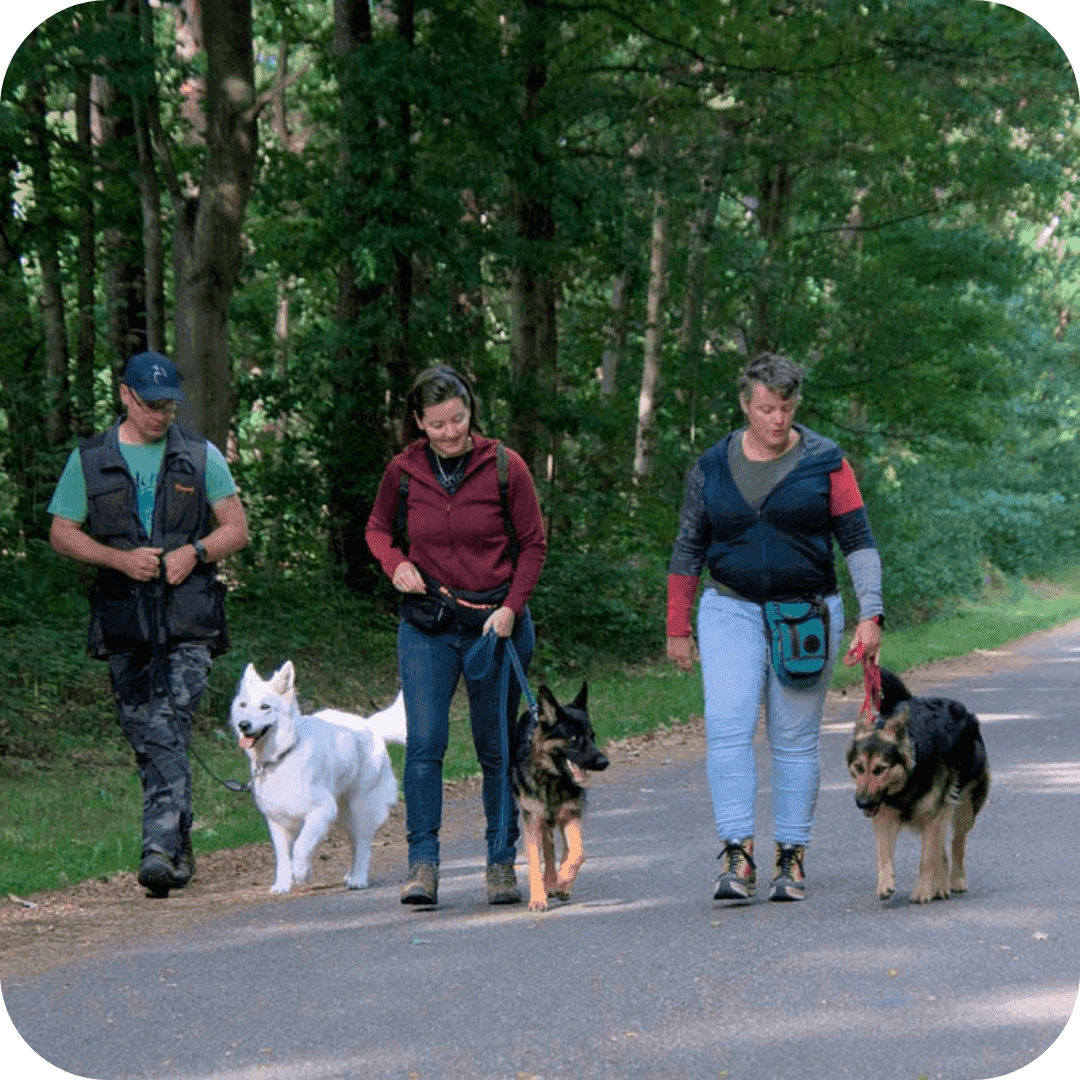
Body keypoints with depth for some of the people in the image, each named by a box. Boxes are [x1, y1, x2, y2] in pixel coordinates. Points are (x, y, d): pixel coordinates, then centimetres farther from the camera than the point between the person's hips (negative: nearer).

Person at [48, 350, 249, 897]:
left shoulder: (201, 457, 9)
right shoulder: (89, 459, 9)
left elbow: (236, 528, 11)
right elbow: (61, 533, 8)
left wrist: (194, 551, -9)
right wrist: (121, 559, -8)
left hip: (188, 621, -2)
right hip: (124, 621, 2)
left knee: (169, 730, -16)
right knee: (145, 739, 4)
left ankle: (160, 848, -22)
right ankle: (180, 846, 18)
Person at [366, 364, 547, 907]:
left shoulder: (504, 466, -5)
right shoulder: (403, 471, -1)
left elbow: (533, 545, 1)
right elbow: (378, 528, 16)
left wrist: (511, 608, -10)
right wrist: (395, 563, -5)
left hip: (497, 622, -1)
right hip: (426, 623, 1)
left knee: (497, 747, 5)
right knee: (424, 741, -11)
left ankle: (501, 862, 16)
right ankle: (422, 862, -7)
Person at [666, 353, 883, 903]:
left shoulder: (825, 462, -1)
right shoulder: (712, 466, 4)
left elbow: (858, 541, 0)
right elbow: (689, 549, 11)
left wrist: (870, 613, -11)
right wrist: (677, 630, 11)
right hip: (732, 610, 1)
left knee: (795, 740, 3)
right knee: (727, 726, -15)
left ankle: (791, 857, 11)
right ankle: (736, 857, -17)